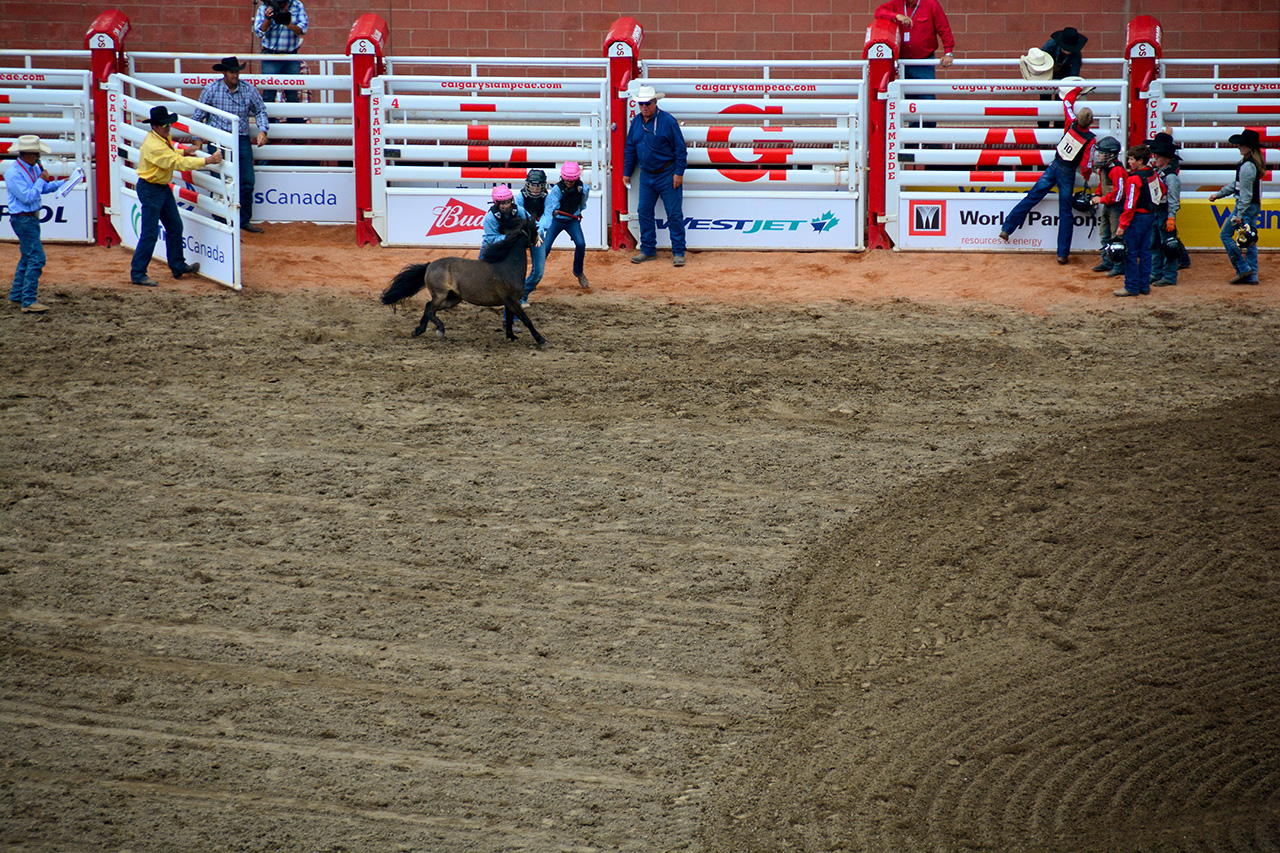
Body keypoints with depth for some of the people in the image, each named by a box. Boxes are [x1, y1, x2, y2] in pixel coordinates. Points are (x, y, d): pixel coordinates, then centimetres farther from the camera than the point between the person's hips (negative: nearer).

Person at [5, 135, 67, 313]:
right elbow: (28, 197, -25)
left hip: (31, 218, 10)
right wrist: (41, 180, -17)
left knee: (27, 257, 19)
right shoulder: (14, 173, -20)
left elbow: (43, 188, 22)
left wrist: (62, 183, 10)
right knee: (36, 258, -14)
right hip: (23, 220, -10)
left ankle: (16, 296, 29)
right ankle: (28, 302, -15)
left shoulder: (33, 168, 8)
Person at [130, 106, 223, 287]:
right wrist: (207, 161, -33)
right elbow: (177, 163, -32)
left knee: (175, 227, 15)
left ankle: (178, 266, 27)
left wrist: (181, 152, 5)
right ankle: (137, 274, -1)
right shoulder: (153, 146, -27)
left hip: (163, 188, 10)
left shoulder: (163, 138, 4)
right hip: (150, 190, -10)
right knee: (150, 233, -7)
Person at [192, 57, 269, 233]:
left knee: (247, 182, 1)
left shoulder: (248, 90, 2)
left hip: (242, 140, 2)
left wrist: (262, 131, 3)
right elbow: (198, 116, 4)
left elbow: (260, 110, 17)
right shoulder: (211, 90, -3)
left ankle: (244, 220, 14)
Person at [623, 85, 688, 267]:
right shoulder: (636, 122, 6)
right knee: (644, 212, 8)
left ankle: (678, 253, 3)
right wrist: (626, 172, 15)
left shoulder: (668, 121, -12)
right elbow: (629, 149, 16)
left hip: (667, 175, -6)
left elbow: (680, 149, -10)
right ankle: (648, 250, 18)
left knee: (674, 214, -3)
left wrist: (679, 173, -13)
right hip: (646, 175, 6)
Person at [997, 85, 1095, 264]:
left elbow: (1067, 101, 8)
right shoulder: (1090, 139, -16)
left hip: (1054, 167, 2)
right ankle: (1062, 254, 5)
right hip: (1068, 174, -2)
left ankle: (1007, 228, 8)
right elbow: (1086, 165, -13)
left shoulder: (1072, 124, -8)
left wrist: (1077, 90, 24)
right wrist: (1086, 177, 8)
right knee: (1065, 212, 3)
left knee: (1032, 197, 10)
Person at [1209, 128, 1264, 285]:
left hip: (1246, 206, -10)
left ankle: (1243, 269, -4)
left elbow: (1245, 193, -22)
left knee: (1226, 235, 0)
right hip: (1255, 206, 10)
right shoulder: (1254, 163, 12)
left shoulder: (1247, 166, -20)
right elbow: (1237, 184, 21)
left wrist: (1240, 214, -21)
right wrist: (1218, 194, 24)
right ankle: (1252, 276, 11)